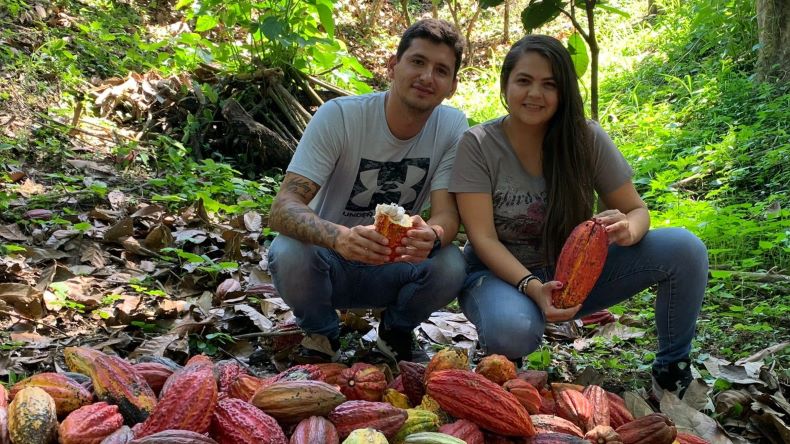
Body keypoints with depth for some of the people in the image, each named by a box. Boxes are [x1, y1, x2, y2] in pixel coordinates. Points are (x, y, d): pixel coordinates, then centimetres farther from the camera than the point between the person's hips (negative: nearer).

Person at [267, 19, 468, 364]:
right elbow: (282, 209, -28)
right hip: (330, 261, -1)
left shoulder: (452, 126, -12)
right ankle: (321, 335, 1)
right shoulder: (338, 116, -21)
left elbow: (447, 214, -18)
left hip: (398, 267, 2)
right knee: (288, 253, -33)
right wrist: (340, 237, -50)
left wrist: (432, 236, -45)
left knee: (450, 267, -28)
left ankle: (396, 330, 6)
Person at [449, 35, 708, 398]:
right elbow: (483, 238, -17)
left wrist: (626, 229, -27)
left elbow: (637, 210, -1)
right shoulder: (478, 145, -12)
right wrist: (532, 287, -33)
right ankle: (498, 359, -1)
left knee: (685, 248, -17)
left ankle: (673, 369, 5)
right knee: (513, 330, -40)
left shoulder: (586, 139, -6)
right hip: (502, 275, -3)